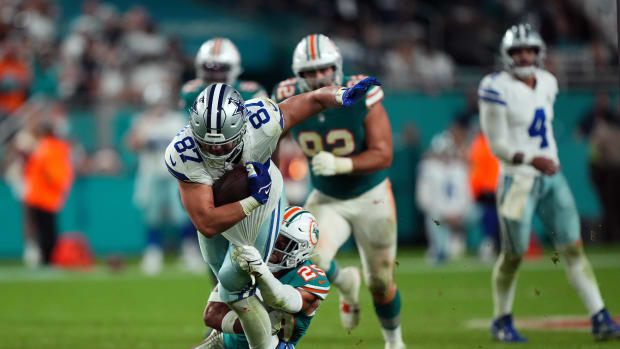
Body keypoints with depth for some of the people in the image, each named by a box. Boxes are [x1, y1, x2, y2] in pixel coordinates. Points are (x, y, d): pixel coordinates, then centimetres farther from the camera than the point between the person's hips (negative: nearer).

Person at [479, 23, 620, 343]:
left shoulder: (547, 83, 8)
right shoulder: (498, 89, -13)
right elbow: (497, 145, -15)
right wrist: (531, 160, -27)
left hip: (551, 179, 6)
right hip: (518, 181, -6)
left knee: (573, 248, 2)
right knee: (513, 254, 2)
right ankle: (501, 322, 20)